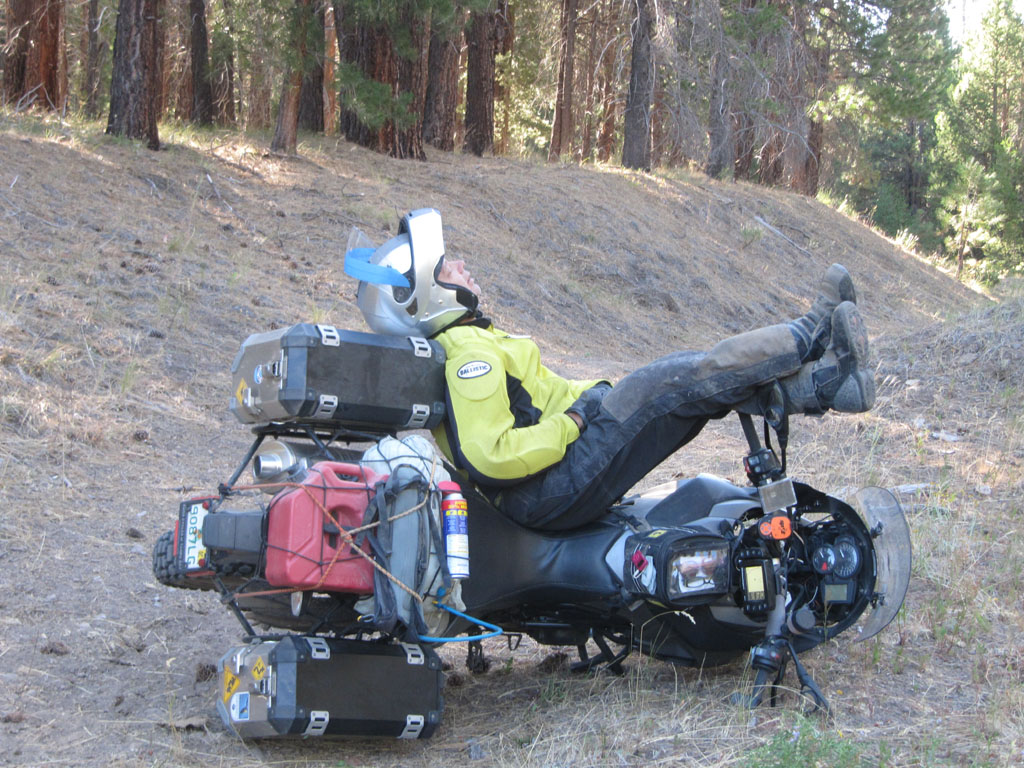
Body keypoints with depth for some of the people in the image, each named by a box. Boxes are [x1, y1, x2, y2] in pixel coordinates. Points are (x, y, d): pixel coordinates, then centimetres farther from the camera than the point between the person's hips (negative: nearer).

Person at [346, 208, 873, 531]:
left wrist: (593, 393, 14)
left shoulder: (449, 346, 16)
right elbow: (489, 457, -30)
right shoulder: (471, 353, -19)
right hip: (553, 490, -10)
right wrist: (573, 422, -20)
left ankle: (824, 383, 4)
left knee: (703, 382, 5)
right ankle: (814, 332, 0)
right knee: (679, 379, -14)